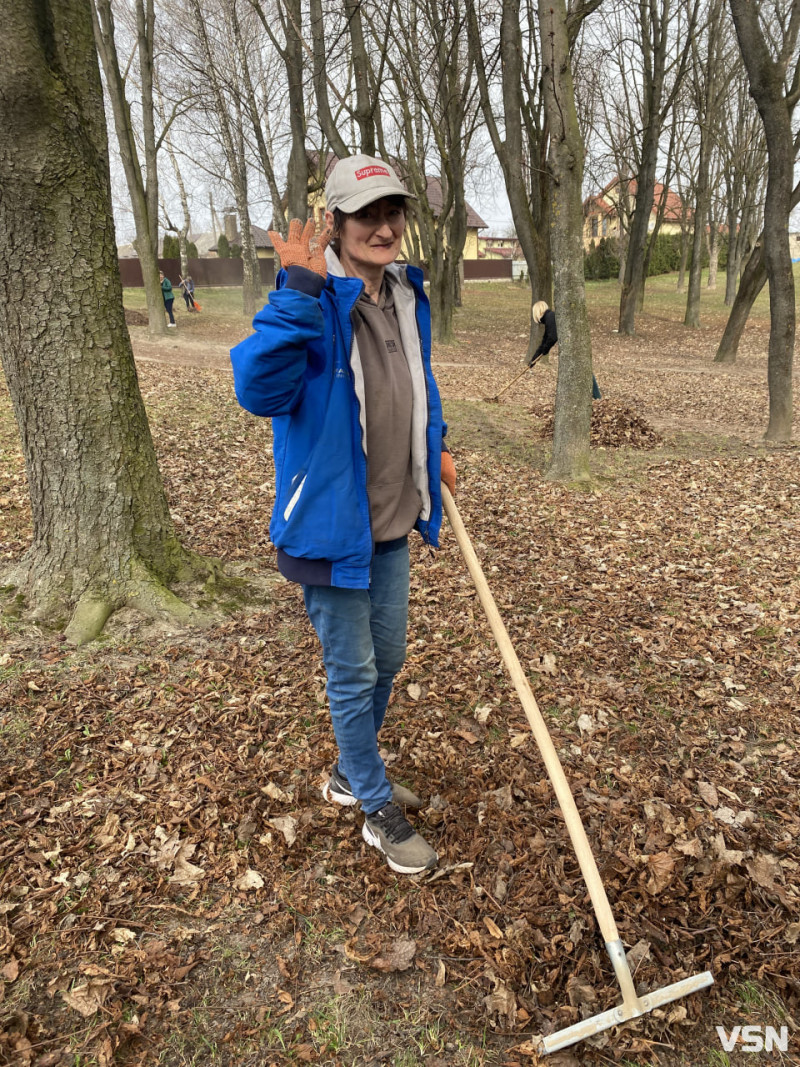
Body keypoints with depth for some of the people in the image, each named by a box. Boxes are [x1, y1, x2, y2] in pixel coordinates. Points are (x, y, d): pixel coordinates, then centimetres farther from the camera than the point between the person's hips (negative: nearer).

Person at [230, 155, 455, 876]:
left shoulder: (407, 296, 6)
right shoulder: (315, 306, -19)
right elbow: (259, 389, -36)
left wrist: (435, 447, 18)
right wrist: (301, 289, -39)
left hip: (392, 523, 8)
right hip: (333, 524, -8)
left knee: (387, 660, 21)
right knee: (353, 675, 8)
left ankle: (352, 775, 46)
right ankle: (380, 813, 31)